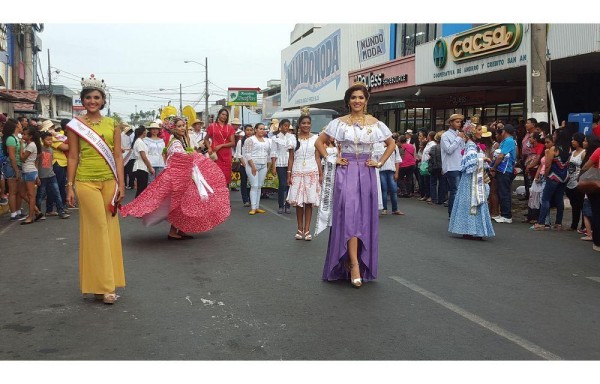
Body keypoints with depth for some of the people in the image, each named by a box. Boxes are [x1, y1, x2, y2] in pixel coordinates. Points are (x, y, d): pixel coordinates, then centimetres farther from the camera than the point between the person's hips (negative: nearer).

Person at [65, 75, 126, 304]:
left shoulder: (112, 124, 9)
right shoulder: (75, 125, 4)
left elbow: (118, 156, 7)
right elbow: (73, 157, 4)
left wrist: (121, 185, 1)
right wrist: (70, 187, 0)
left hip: (109, 181, 3)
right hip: (86, 181, -2)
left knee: (110, 229, 5)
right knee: (97, 228, -5)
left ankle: (106, 282, 18)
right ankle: (103, 285, 2)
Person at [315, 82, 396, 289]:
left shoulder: (375, 123, 5)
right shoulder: (339, 123, 0)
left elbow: (391, 144, 16)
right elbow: (319, 142, 6)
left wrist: (380, 162, 5)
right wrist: (331, 160, -3)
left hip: (366, 173, 3)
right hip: (345, 172, -2)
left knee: (365, 217, 5)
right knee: (349, 215, -14)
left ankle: (362, 263, 18)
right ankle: (354, 265, -14)